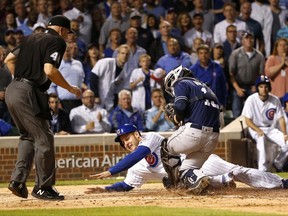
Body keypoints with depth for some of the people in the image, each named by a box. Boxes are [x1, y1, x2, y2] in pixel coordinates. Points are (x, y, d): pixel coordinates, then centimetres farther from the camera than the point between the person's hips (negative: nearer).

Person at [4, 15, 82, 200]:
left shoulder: (32, 39, 21)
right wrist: (70, 88, -7)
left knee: (28, 136, 20)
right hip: (28, 94, -9)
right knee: (44, 138, -2)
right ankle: (43, 188, 2)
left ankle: (18, 180, 10)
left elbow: (9, 60, 22)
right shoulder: (57, 41, -3)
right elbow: (49, 70, -17)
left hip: (12, 91, 9)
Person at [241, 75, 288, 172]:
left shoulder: (275, 100, -4)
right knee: (261, 139, -38)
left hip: (271, 129, 4)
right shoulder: (251, 100, -12)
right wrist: (259, 131, -27)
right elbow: (248, 121, -11)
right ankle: (263, 170, -39)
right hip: (255, 128, -4)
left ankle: (278, 164, 9)